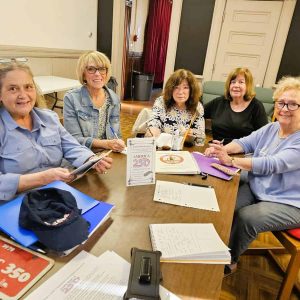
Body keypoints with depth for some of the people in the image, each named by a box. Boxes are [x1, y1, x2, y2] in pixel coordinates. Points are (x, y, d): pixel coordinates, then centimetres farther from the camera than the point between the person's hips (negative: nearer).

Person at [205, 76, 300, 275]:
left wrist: (231, 160, -37)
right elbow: (245, 143, 1)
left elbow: (272, 164, -31)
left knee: (246, 217, -27)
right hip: (255, 189, 6)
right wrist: (224, 149, -21)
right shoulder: (270, 128, 4)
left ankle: (229, 260, 1)